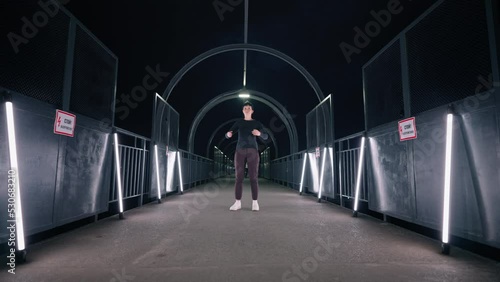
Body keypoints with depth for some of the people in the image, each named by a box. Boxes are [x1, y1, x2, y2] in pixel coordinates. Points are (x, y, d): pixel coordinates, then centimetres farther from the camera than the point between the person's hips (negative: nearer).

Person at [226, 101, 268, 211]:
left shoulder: (257, 123, 10)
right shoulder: (238, 123, 14)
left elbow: (265, 136, 2)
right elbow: (227, 135, 8)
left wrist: (259, 133, -22)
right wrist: (229, 134, -19)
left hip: (252, 151, -1)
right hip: (240, 151, 2)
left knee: (253, 177, -7)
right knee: (239, 177, -2)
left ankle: (255, 203, 0)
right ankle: (238, 203, 2)